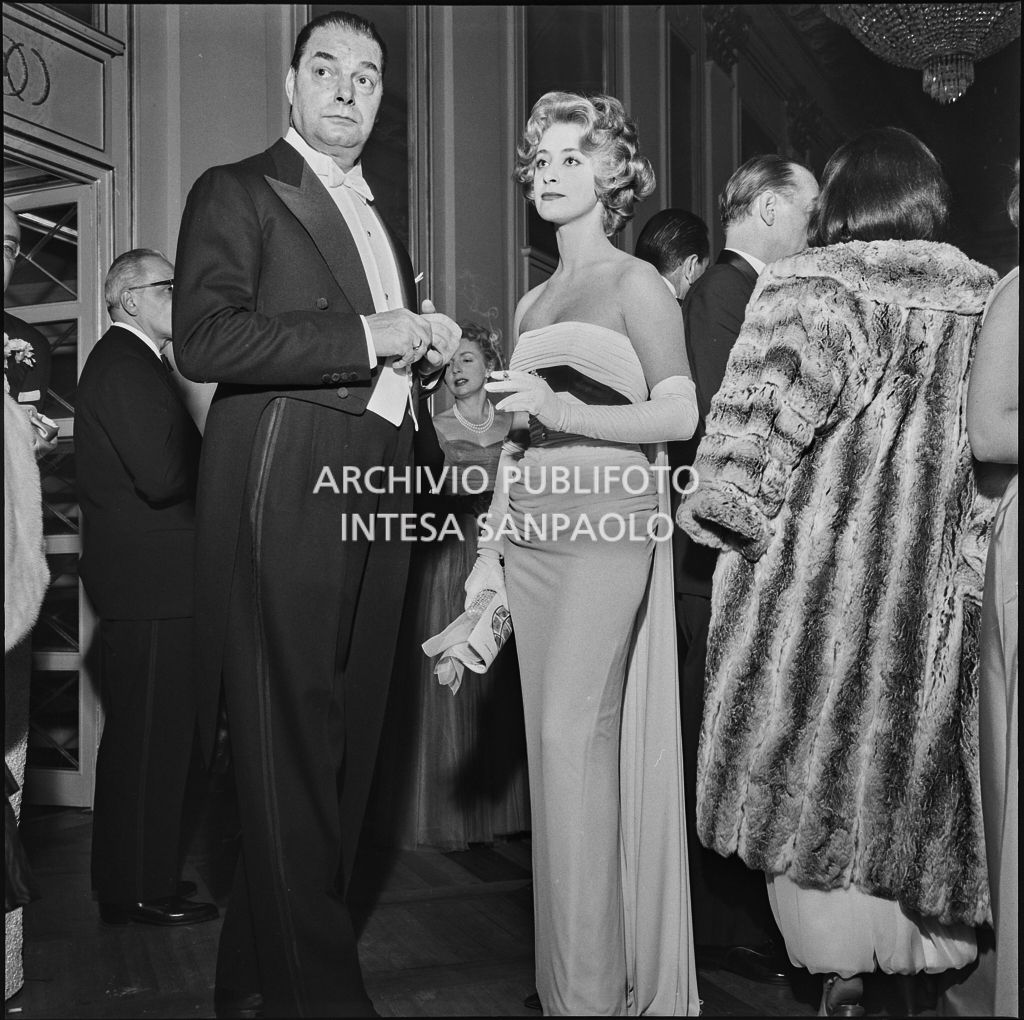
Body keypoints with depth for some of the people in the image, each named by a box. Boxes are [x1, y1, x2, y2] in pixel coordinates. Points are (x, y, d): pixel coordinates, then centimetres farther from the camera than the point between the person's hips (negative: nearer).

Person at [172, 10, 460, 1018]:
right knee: (289, 750, -5)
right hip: (284, 496, -8)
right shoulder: (236, 191, 1)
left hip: (375, 501, 8)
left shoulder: (377, 218, 24)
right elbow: (205, 339, -14)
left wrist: (425, 345, 9)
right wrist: (368, 336, -14)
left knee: (341, 748, 9)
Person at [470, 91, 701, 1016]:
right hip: (535, 531, 6)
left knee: (572, 736, -14)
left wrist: (564, 410, -19)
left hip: (608, 524, -6)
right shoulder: (534, 302, 19)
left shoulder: (636, 283, 0)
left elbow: (680, 415, -9)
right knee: (557, 742, 6)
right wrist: (490, 549, 14)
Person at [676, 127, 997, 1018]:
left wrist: (721, 509, -5)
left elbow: (765, 418, -15)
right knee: (919, 755, 16)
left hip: (816, 569, -4)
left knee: (812, 764, 7)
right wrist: (968, 548, 11)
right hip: (937, 579, 4)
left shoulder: (804, 286, -8)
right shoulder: (989, 298, 4)